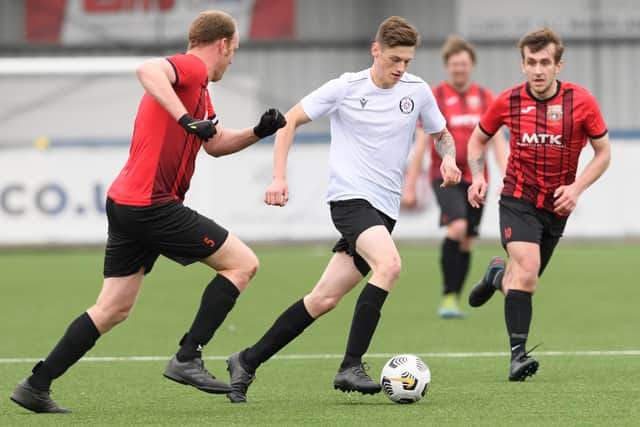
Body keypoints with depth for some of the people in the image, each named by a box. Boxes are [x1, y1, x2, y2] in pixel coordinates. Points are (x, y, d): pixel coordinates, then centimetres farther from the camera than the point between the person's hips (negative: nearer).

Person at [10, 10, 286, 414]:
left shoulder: (198, 87, 22)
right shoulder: (191, 67, -9)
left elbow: (216, 143, 32)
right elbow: (147, 70, -31)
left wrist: (259, 131, 17)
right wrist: (187, 119, -37)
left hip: (125, 204, 10)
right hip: (152, 205, -10)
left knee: (114, 309, 11)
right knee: (243, 262, -3)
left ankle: (36, 386, 9)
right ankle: (187, 359, -5)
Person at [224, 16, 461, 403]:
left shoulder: (418, 91, 6)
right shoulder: (346, 88, -3)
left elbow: (442, 134, 22)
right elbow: (290, 120, 4)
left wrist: (449, 159, -1)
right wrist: (279, 178, -5)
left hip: (385, 208, 5)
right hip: (350, 196, -5)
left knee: (325, 299, 3)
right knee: (389, 263, -31)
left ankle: (248, 362, 16)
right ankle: (351, 367, -30)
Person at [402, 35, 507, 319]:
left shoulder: (485, 98, 8)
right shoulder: (434, 97, -1)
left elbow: (498, 141, 6)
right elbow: (421, 143, -1)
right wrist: (409, 186, -4)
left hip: (476, 178, 4)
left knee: (466, 242, 5)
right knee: (457, 227, -25)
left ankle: (454, 301, 18)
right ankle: (448, 297, -15)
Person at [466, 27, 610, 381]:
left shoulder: (581, 102, -9)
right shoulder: (508, 102, -7)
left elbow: (603, 153, 1)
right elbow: (478, 139, 11)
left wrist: (576, 187, -13)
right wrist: (478, 178, -6)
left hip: (557, 206, 2)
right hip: (518, 200, -2)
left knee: (523, 281, 12)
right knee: (526, 271, -24)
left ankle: (497, 274, 49)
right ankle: (518, 354, -22)